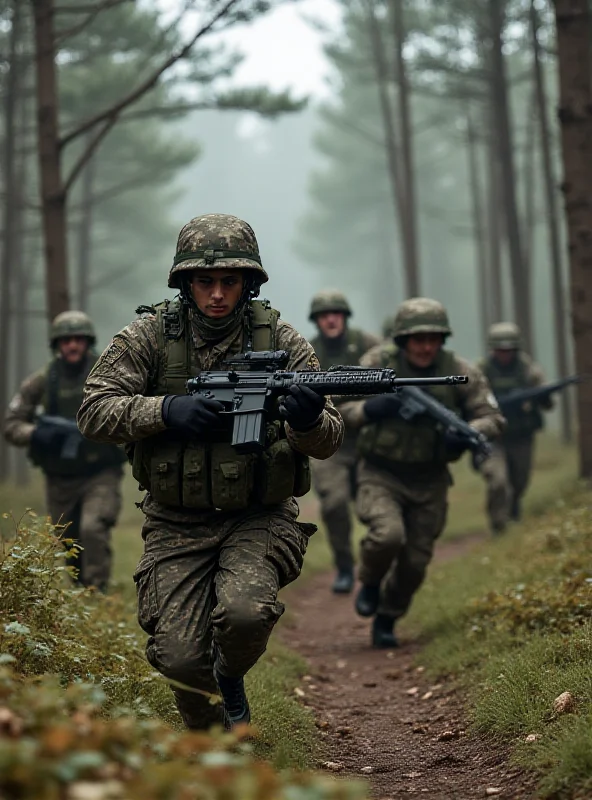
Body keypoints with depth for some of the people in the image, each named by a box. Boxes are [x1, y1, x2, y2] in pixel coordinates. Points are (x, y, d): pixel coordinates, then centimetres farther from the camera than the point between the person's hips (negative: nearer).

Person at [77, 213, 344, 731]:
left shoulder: (281, 341, -2)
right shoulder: (149, 337, -2)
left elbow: (329, 441, -6)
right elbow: (94, 412, -6)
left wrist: (309, 422, -30)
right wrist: (165, 411, -21)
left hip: (260, 519, 0)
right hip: (177, 527, 1)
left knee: (245, 614, -29)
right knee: (180, 660, -12)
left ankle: (231, 675, 9)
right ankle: (210, 739, 25)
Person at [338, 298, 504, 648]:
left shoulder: (460, 372, -9)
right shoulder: (379, 362, -11)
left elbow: (493, 419, -7)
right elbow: (343, 410, -8)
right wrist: (369, 409, -31)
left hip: (429, 481, 2)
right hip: (381, 475, -2)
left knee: (414, 563, 5)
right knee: (388, 536, -26)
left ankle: (387, 621, 30)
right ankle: (370, 584, 7)